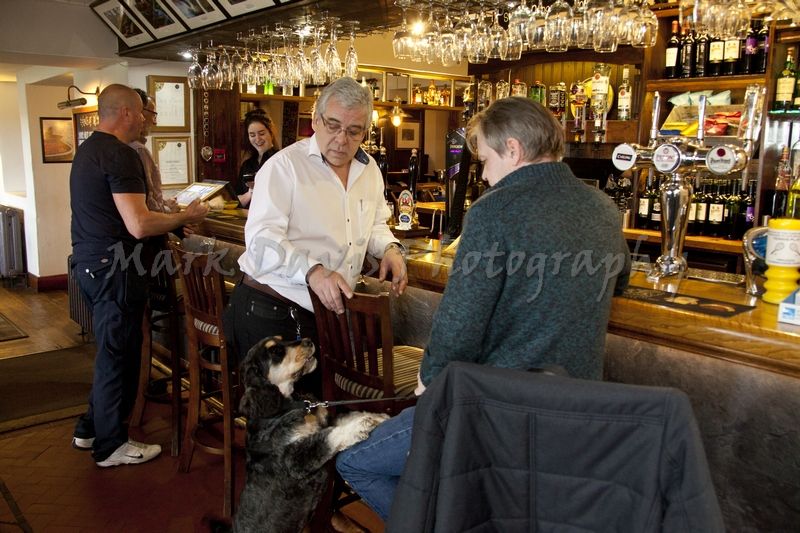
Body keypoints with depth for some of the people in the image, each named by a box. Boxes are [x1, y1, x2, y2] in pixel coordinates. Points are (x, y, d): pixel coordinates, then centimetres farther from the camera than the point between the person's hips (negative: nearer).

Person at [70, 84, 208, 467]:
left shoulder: (87, 150, 14)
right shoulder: (120, 154, -18)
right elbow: (139, 226, -25)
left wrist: (171, 215, 21)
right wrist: (186, 217, -11)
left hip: (88, 263, 10)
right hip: (114, 268, -10)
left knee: (111, 350, 21)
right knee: (117, 354, 2)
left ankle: (90, 429, 33)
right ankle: (111, 445, 16)